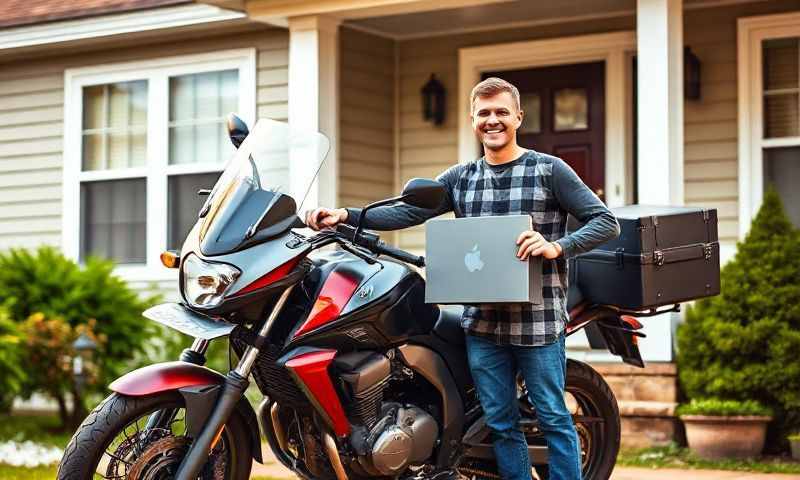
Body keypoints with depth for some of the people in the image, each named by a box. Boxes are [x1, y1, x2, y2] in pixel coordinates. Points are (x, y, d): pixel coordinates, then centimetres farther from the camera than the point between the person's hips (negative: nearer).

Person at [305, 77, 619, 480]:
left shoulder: (549, 170, 0)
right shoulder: (460, 178, 13)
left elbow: (606, 222, -2)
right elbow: (408, 212, 5)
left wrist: (556, 247, -18)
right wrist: (346, 216, -9)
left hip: (538, 321, -4)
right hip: (482, 321, 5)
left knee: (553, 418, -1)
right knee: (500, 424, 9)